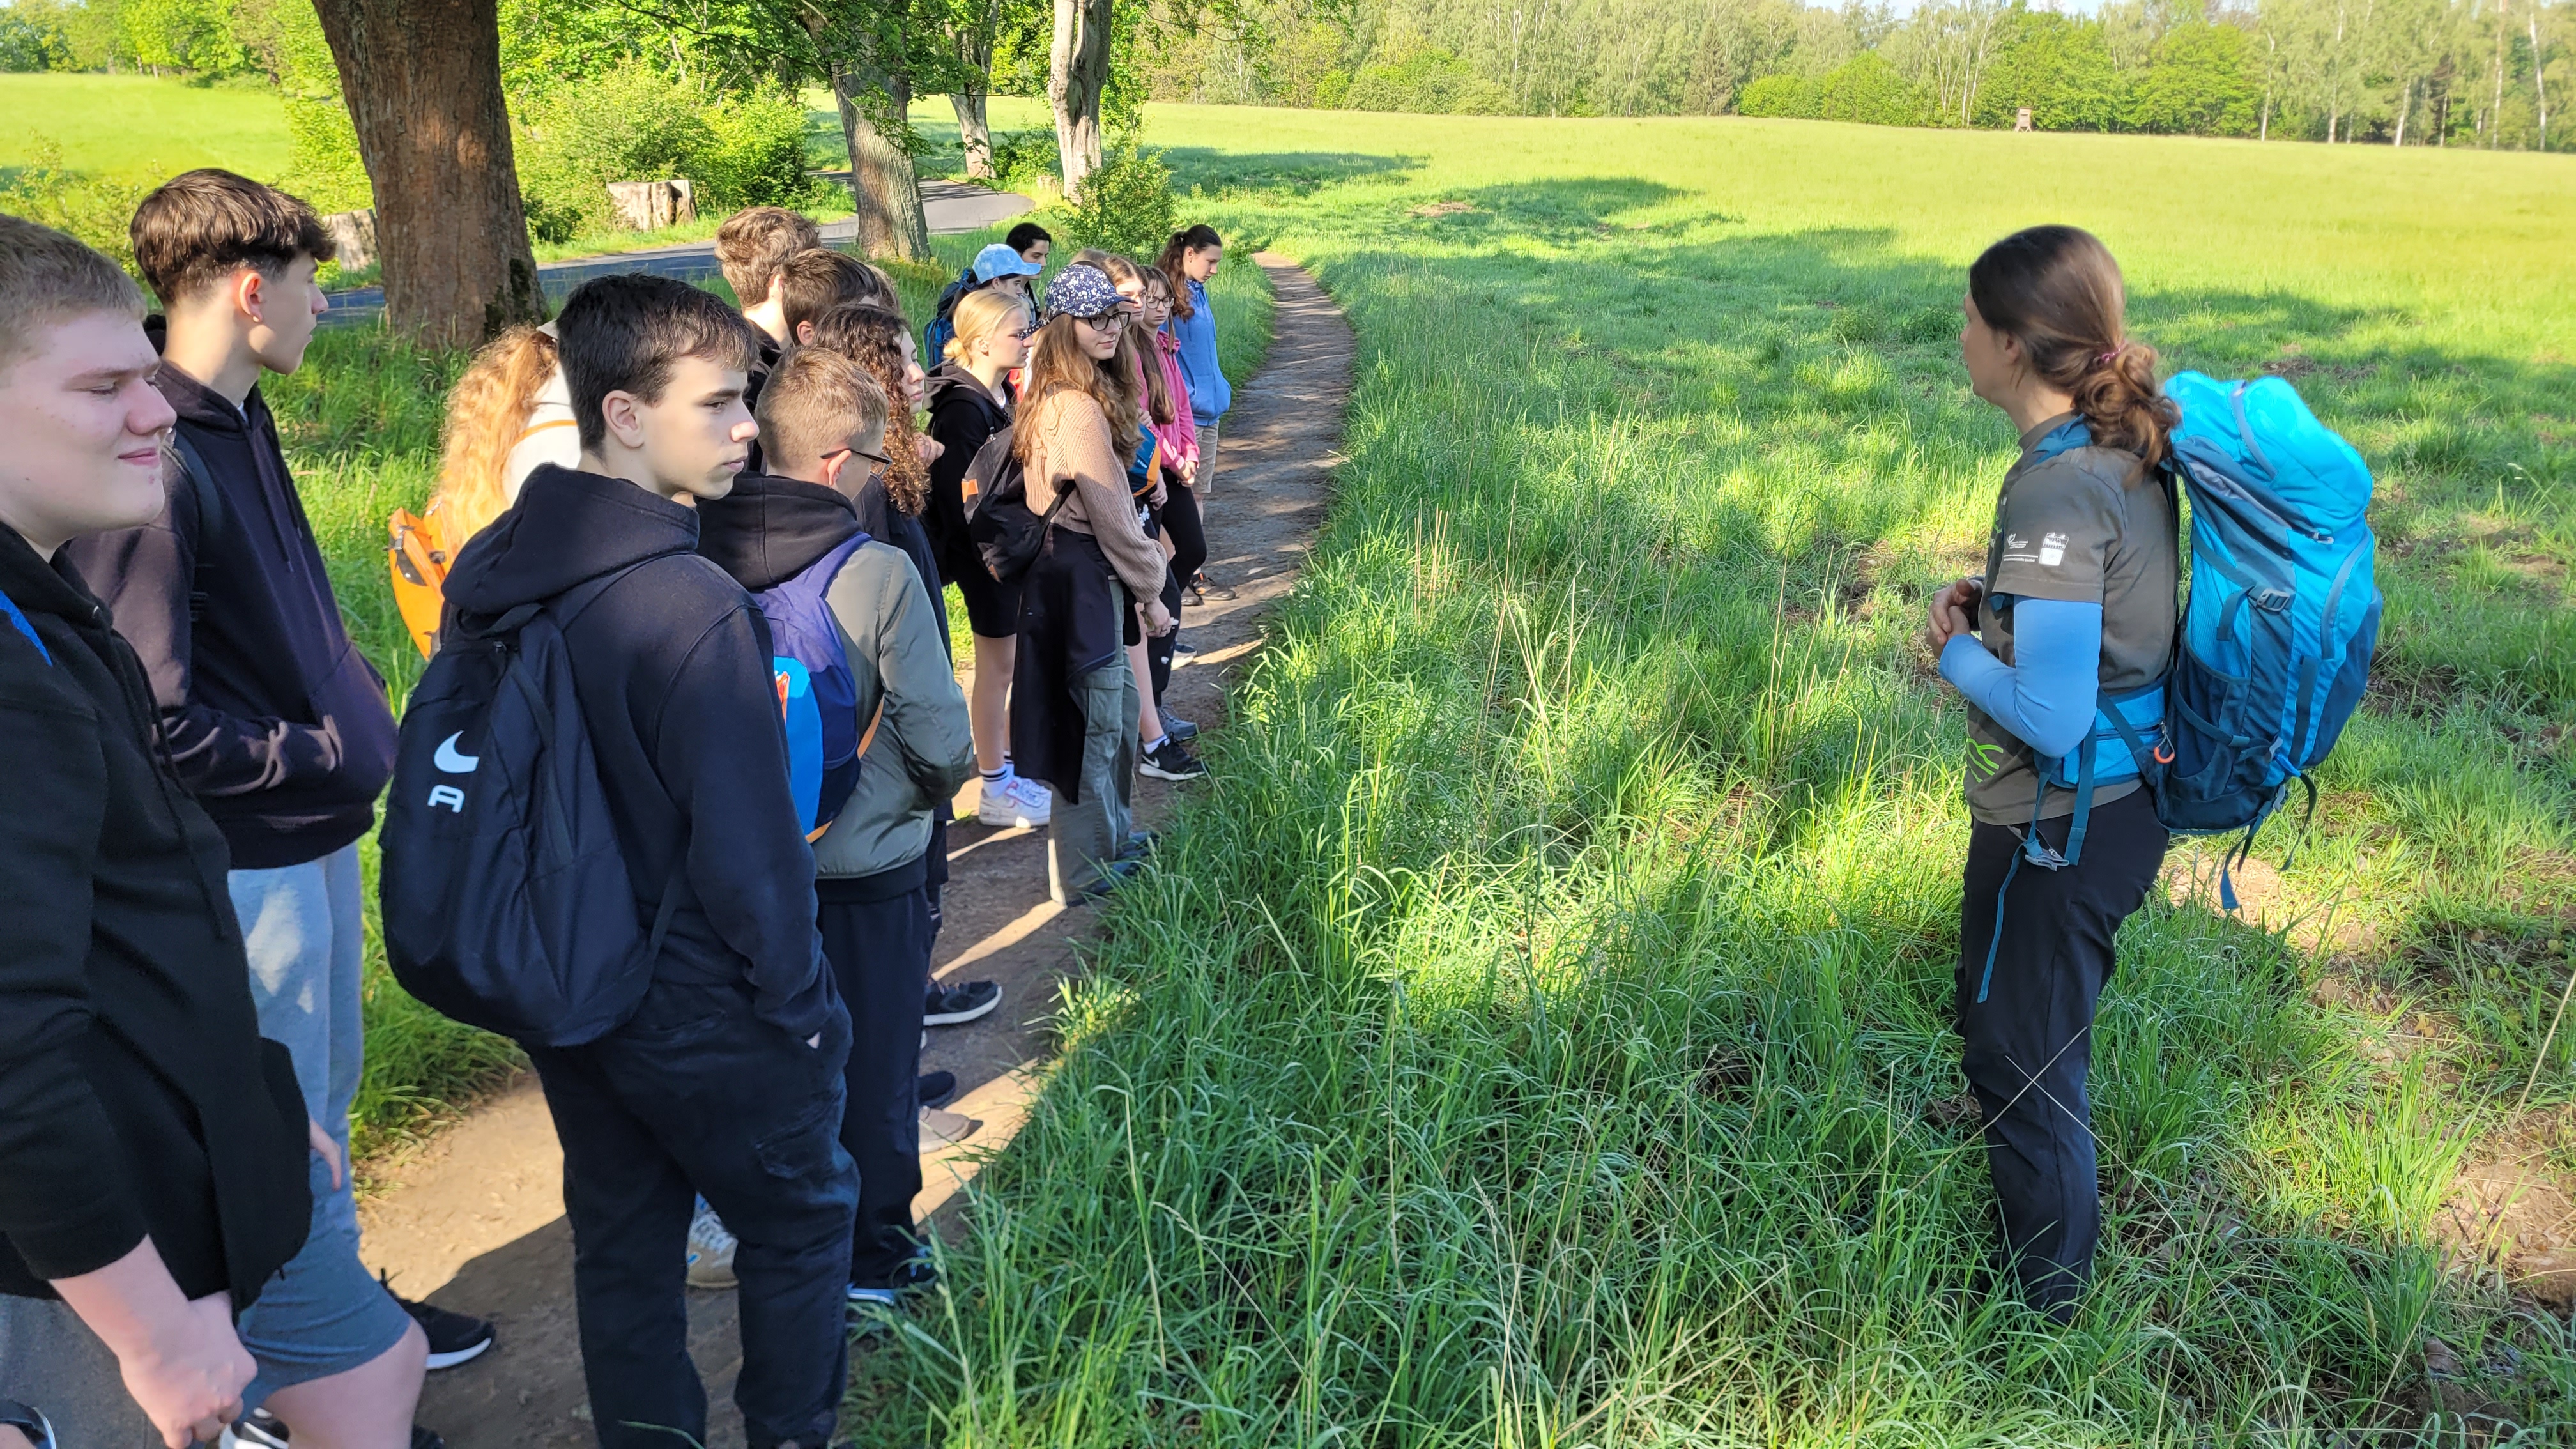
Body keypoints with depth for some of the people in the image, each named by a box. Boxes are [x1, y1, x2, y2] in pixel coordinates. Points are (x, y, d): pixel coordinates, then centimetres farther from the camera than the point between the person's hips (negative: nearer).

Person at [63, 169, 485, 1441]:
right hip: (242, 868, -10)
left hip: (316, 837, 10)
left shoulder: (239, 429, 8)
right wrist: (328, 757, -14)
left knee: (319, 1104, 24)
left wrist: (355, 726, 3)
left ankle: (332, 1306, 43)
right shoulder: (151, 464, -23)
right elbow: (156, 718, -25)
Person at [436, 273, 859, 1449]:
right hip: (698, 1013, -7)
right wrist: (803, 1005, -10)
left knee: (619, 1246, 21)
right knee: (799, 1223, 15)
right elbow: (746, 846, -23)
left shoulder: (493, 570, -2)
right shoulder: (693, 608, -27)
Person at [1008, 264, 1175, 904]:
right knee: (1092, 725, 2)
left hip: (1061, 569, 10)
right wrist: (1151, 592, -6)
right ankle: (1083, 873, 15)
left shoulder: (1049, 396, 10)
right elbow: (1112, 520, -18)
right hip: (1083, 579, -10)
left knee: (1118, 704, 23)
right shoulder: (1082, 411, -22)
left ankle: (1112, 837, 39)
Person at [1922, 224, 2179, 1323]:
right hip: (2116, 809, 9)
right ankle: (2048, 1243, 48)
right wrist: (1986, 604, 2)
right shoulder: (2123, 449, 1)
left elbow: (2052, 717, -30)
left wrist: (1956, 655, -13)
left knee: (2021, 1063, 10)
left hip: (2056, 835, -9)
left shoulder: (2057, 491, -27)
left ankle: (2044, 1301, 31)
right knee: (2000, 1024, 27)